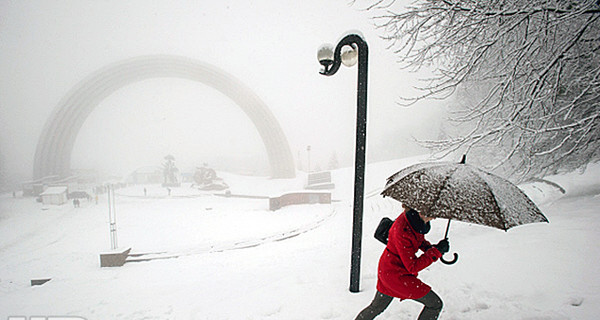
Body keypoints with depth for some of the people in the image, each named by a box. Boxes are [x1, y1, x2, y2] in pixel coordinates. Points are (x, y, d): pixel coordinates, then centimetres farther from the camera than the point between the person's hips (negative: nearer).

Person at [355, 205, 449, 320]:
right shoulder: (402, 232, -33)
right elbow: (413, 267, -25)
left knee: (376, 308, 25)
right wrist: (436, 251, -24)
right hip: (396, 274, -9)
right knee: (435, 304, 1)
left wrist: (428, 247, -6)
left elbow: (419, 238, 15)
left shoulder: (415, 219, -8)